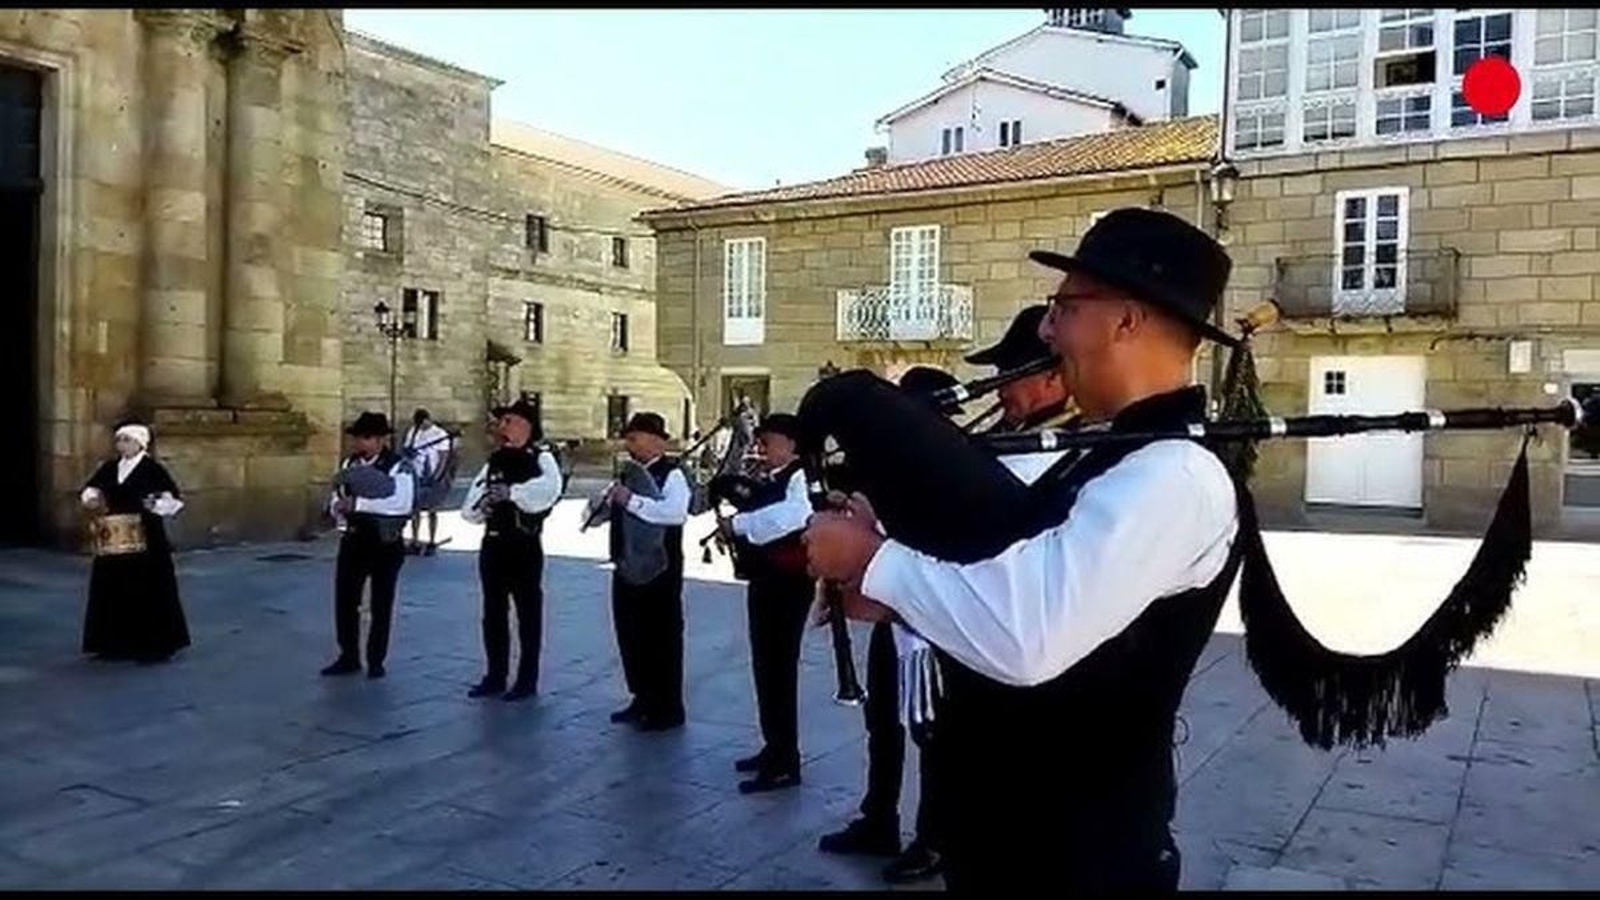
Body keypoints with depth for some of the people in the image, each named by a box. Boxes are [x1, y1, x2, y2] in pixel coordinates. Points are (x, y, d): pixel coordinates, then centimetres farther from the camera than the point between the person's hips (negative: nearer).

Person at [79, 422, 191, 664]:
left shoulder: (153, 468, -7)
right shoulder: (109, 468, 9)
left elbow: (174, 497, -9)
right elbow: (91, 489, 20)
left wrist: (156, 507, -25)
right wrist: (91, 499, -1)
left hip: (146, 538, -6)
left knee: (149, 591, -3)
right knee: (113, 589, 9)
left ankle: (156, 645, 4)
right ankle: (116, 643, 19)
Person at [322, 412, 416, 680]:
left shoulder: (399, 466, -13)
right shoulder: (350, 463, 9)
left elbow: (401, 503, -27)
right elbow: (338, 498, 10)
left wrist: (357, 503, -27)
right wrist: (339, 508, -15)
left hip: (386, 544, -6)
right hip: (354, 540, 6)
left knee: (381, 606, 7)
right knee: (345, 601, 10)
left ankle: (376, 661, 20)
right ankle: (349, 657, 25)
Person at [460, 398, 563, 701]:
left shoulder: (541, 458, -7)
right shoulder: (496, 460, 12)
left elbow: (549, 487, -28)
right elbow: (473, 500, 8)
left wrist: (512, 492, -39)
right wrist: (479, 506, -14)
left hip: (525, 546, -6)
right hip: (493, 543, 6)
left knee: (528, 612, 4)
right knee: (493, 612, 14)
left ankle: (527, 680, 15)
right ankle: (495, 676, 27)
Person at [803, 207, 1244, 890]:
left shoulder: (1174, 475, -25)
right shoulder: (1112, 456, 7)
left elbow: (1026, 637, -36)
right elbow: (1008, 592, 10)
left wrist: (873, 561, -22)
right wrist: (897, 587, -7)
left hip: (1078, 849, -8)